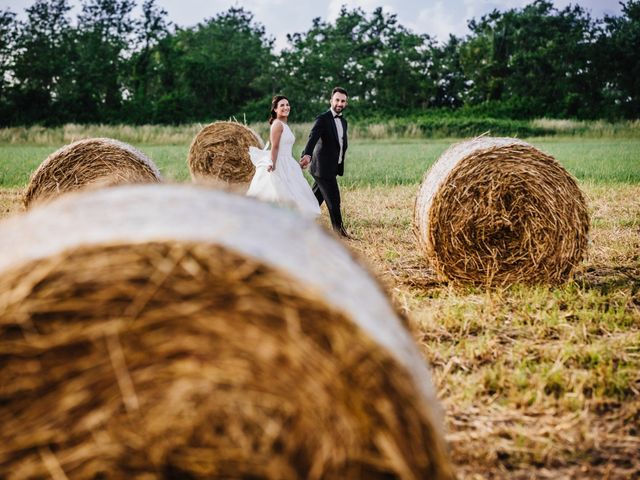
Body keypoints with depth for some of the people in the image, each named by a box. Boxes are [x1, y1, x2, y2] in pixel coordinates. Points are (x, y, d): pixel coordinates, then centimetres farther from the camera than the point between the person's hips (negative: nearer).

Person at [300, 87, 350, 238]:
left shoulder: (343, 121, 14)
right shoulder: (322, 119, -13)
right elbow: (313, 137, -28)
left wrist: (340, 166, 17)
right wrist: (307, 155, -45)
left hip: (332, 168, 8)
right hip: (323, 167, -8)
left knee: (315, 199, 13)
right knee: (333, 199, -3)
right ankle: (338, 229, 9)